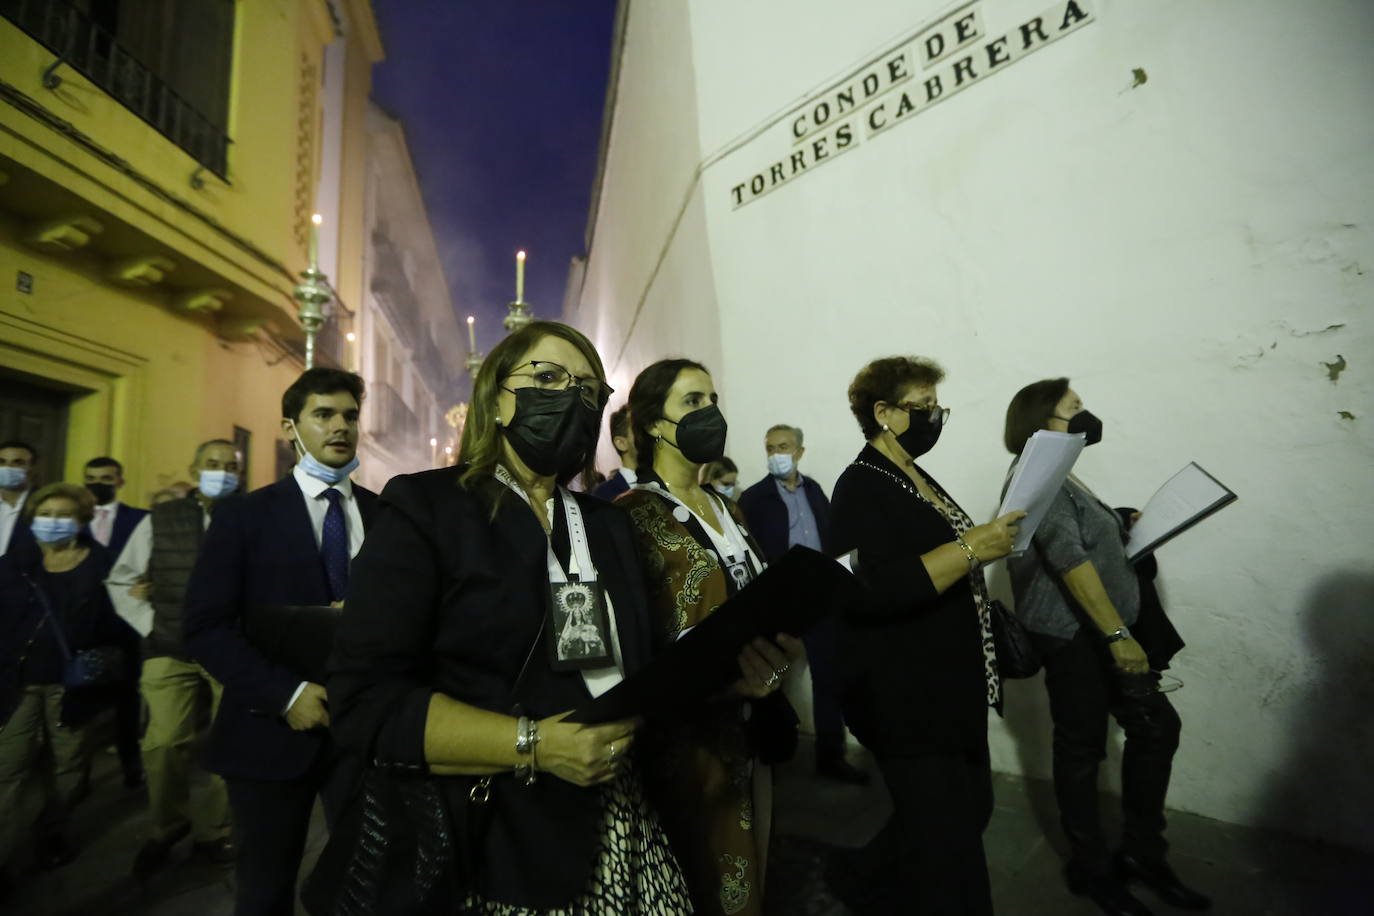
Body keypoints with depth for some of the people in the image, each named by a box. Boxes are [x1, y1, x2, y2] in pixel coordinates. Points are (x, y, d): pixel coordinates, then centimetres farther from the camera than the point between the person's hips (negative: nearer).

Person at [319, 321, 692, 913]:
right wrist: (533, 744, -22)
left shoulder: (609, 522, 8)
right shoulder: (425, 507, -9)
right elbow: (365, 698, -16)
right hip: (480, 845, -5)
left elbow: (637, 661, 8)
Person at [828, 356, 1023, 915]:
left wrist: (992, 542, 8)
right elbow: (876, 592, -29)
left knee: (968, 810, 22)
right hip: (904, 694, -10)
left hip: (950, 685, 10)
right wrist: (972, 547, -27)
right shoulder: (862, 487, -18)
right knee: (946, 836, 3)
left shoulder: (918, 480, 11)